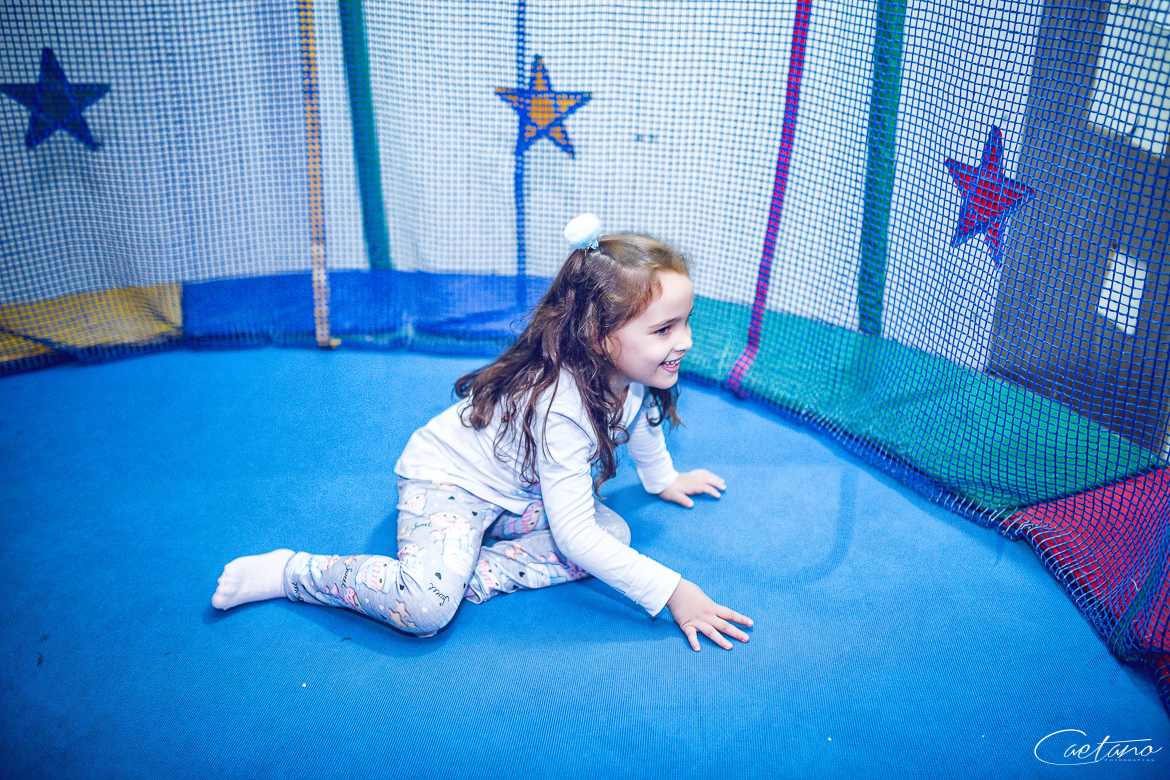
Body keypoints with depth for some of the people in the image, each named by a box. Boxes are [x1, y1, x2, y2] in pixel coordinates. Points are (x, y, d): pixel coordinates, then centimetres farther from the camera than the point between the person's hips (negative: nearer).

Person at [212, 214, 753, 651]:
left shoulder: (632, 373, -12)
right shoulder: (560, 406, -37)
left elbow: (641, 418, 15)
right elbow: (575, 536, -35)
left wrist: (662, 479, 32)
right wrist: (671, 592, -32)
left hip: (518, 493, 9)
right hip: (446, 479, -9)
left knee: (615, 534, -9)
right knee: (424, 608, -30)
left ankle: (468, 574, -11)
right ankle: (292, 572, -6)